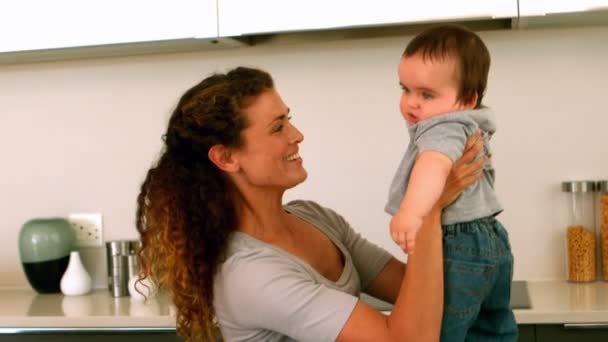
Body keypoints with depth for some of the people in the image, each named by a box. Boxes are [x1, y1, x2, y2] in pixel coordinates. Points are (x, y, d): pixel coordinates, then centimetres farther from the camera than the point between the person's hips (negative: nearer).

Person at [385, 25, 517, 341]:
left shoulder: (444, 128, -21)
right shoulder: (472, 128, 16)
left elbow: (435, 164, -42)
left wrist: (412, 212, -54)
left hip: (457, 249, -11)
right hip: (491, 239, 12)